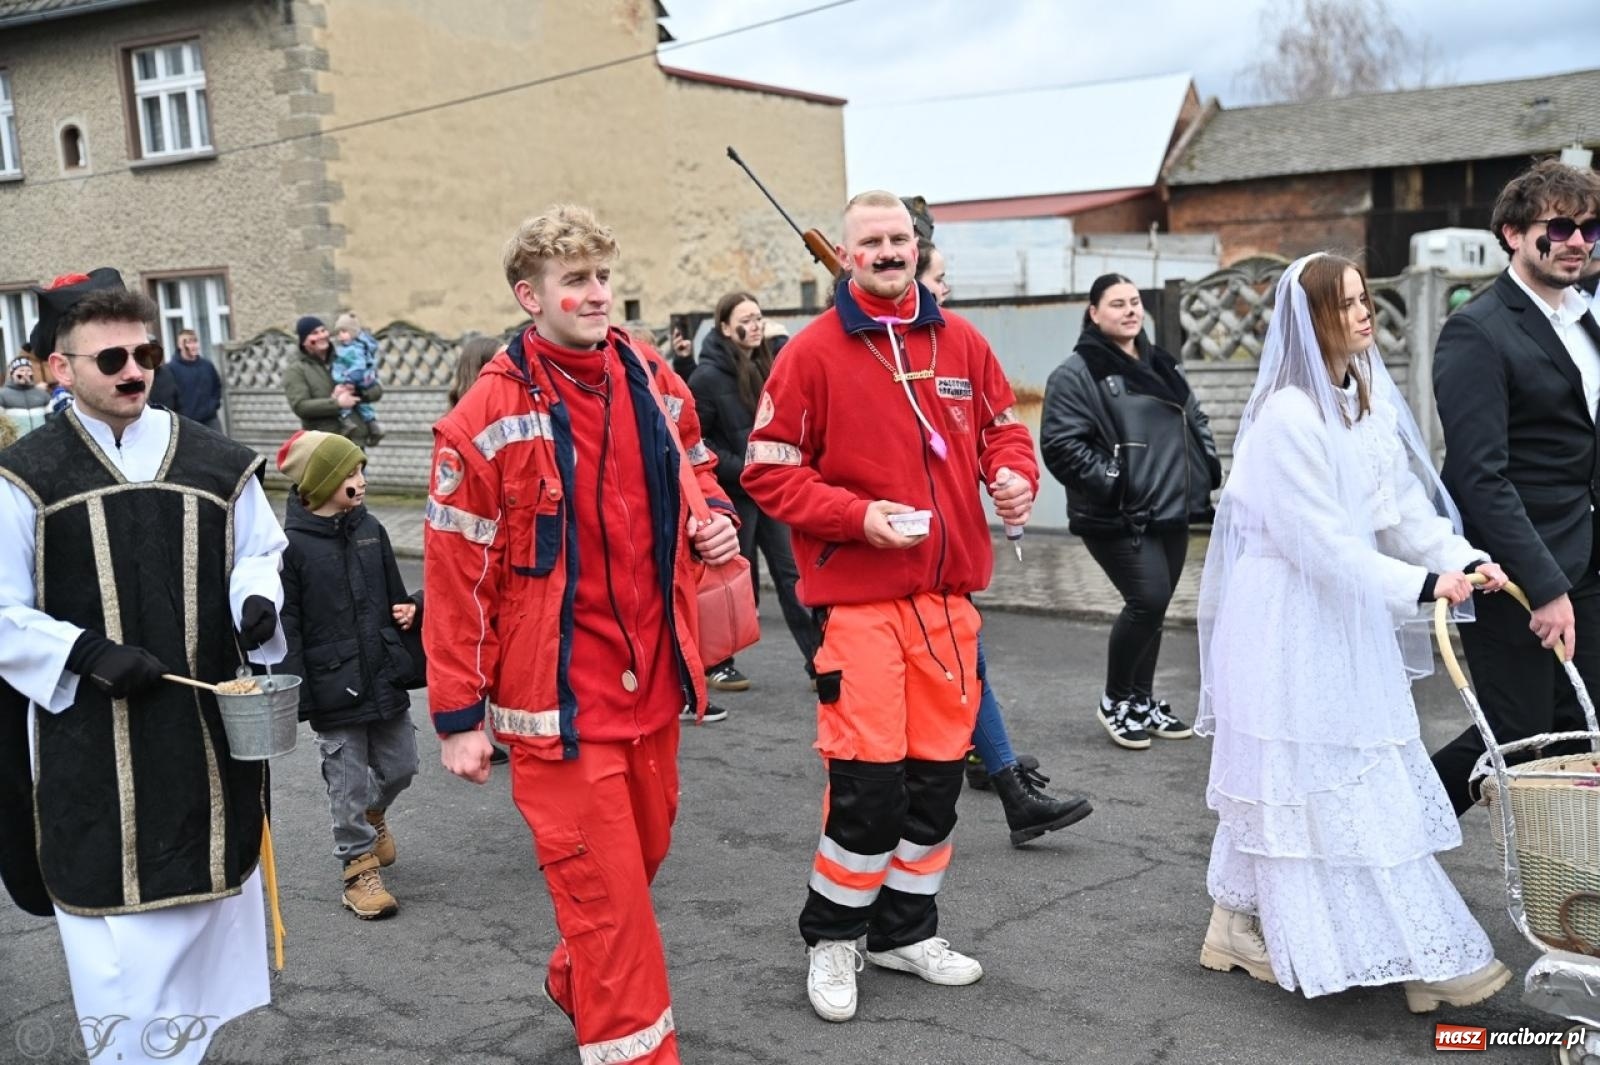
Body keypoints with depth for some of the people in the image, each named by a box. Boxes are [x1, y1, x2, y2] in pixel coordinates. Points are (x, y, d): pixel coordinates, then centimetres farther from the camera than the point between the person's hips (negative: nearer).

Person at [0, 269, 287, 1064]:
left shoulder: (216, 462, 2)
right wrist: (87, 653, -19)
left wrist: (257, 599, -7)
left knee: (204, 904, 16)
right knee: (115, 928, 2)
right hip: (90, 748, -3)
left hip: (206, 731, 3)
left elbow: (261, 552, 15)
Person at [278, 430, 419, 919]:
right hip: (335, 690, -5)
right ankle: (359, 869, 20)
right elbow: (287, 627, -10)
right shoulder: (291, 545, -11)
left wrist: (406, 610, -5)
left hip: (386, 677, 5)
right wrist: (297, 695, -13)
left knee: (400, 767, 15)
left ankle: (373, 815, 46)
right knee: (349, 784, 5)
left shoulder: (370, 529, 4)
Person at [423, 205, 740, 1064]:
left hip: (652, 680, 6)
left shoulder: (655, 382, 3)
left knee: (642, 855, 21)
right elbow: (455, 576, -11)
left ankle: (579, 986, 48)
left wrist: (715, 521, -2)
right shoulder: (488, 417, -14)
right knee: (604, 886, -1)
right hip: (556, 695, -6)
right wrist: (458, 717, -9)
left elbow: (696, 472, 21)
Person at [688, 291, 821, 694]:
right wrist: (740, 468, -19)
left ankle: (819, 662, 5)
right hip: (732, 493, -6)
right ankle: (716, 665, 19)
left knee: (791, 572, 4)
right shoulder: (708, 376, -11)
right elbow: (695, 438, -14)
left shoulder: (763, 367, 10)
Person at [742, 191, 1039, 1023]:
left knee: (938, 769, 12)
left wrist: (1014, 473, -4)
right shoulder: (813, 351, -6)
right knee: (868, 778, -6)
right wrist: (857, 517, -18)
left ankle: (907, 930, 31)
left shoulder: (961, 341, 8)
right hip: (859, 598, -5)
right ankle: (831, 937, 17)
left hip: (949, 594, 5)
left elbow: (1002, 426, 19)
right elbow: (768, 470, -6)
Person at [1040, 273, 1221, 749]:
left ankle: (1142, 700, 27)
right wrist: (1111, 483, -19)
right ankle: (1115, 701, 5)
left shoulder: (1162, 365, 18)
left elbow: (1196, 420, 27)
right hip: (1119, 519, -8)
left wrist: (1207, 469, 13)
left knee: (1153, 606, 12)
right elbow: (1061, 444, -15)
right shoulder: (1075, 374, -8)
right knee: (1148, 600, -15)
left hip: (1172, 513, 8)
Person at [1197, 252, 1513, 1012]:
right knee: (1308, 782, 1)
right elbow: (1319, 539, -22)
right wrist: (1419, 586, -25)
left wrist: (1463, 559, -8)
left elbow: (1402, 505, 7)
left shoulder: (1371, 402, 8)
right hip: (1291, 622, -9)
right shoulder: (1287, 414, -19)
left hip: (1344, 617, 9)